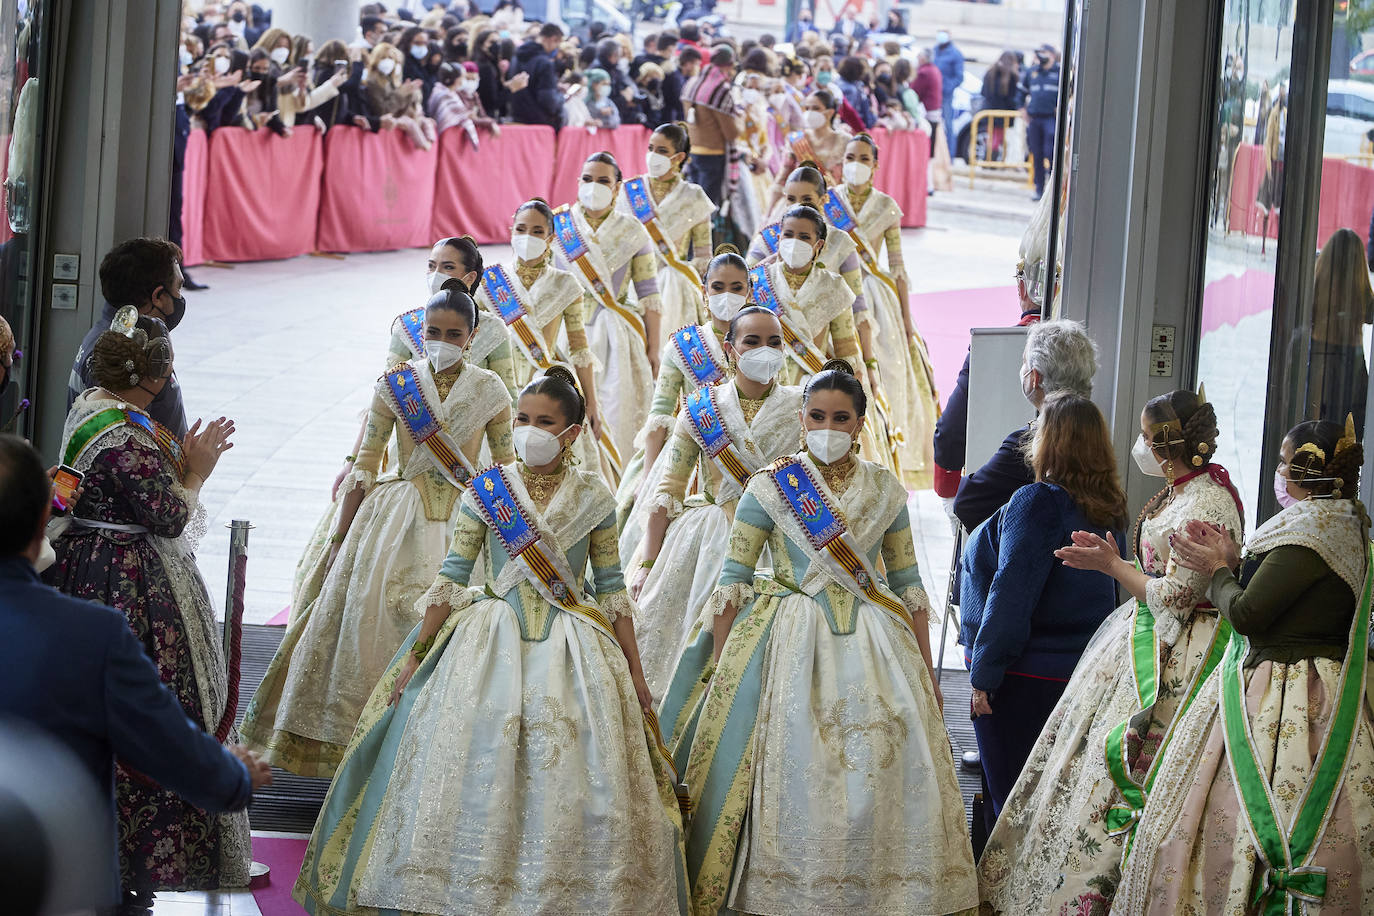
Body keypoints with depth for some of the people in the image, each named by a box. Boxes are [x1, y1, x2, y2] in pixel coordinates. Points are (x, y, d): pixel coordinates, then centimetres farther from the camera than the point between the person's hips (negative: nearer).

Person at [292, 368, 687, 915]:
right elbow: (451, 579, 2)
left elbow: (611, 588, 6)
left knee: (565, 780, -5)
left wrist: (633, 670, 6)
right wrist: (416, 654, 0)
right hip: (492, 642, 0)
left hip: (573, 648, 0)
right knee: (475, 765, -4)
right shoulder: (485, 491, 0)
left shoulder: (593, 498, 1)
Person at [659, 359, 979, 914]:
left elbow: (909, 585, 10)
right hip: (793, 650, -2)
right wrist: (720, 670, -6)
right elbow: (732, 583, -1)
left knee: (880, 781, -1)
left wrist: (925, 674, 7)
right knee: (791, 779, -4)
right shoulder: (770, 487, -1)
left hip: (873, 648, 2)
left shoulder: (885, 491, 7)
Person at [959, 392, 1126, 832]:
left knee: (1008, 799, 1)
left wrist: (984, 674, -16)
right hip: (1080, 671, 8)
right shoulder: (1108, 510, 7)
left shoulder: (1039, 502, -19)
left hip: (1027, 679, -8)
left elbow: (1012, 594, -21)